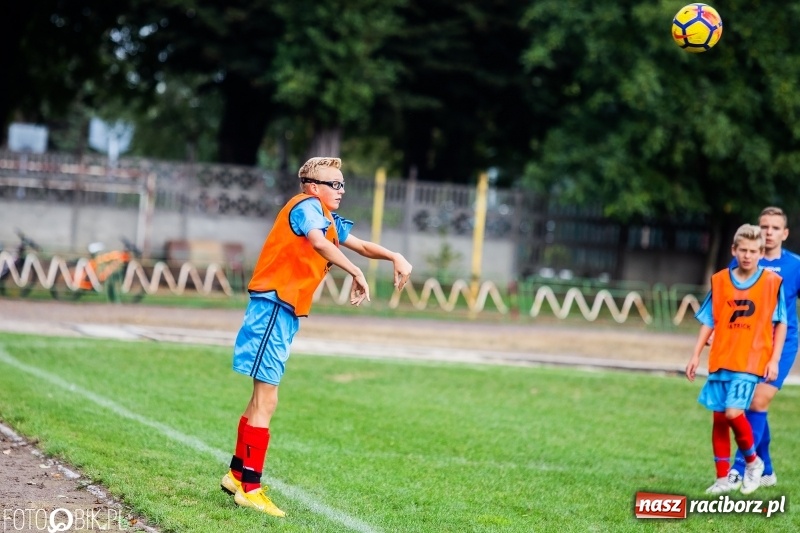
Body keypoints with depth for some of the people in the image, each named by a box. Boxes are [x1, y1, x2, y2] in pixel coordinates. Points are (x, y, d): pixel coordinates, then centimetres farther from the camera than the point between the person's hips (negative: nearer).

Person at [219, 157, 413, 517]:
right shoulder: (307, 206, -11)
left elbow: (361, 246, 26)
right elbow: (319, 243, -30)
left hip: (285, 312, 10)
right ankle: (249, 488, -7)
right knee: (266, 400, -9)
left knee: (261, 399, 16)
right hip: (274, 304, -10)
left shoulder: (329, 219, 17)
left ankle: (237, 474, 26)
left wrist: (395, 258, 9)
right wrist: (357, 274, -33)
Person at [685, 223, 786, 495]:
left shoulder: (772, 282, -1)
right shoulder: (720, 281, 5)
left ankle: (752, 461, 8)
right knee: (719, 418, 5)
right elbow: (709, 321, 11)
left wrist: (774, 360, -4)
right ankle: (722, 478, 16)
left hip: (751, 361, -4)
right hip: (720, 360, 4)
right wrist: (696, 355, 8)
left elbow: (780, 323, 3)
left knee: (733, 412, -17)